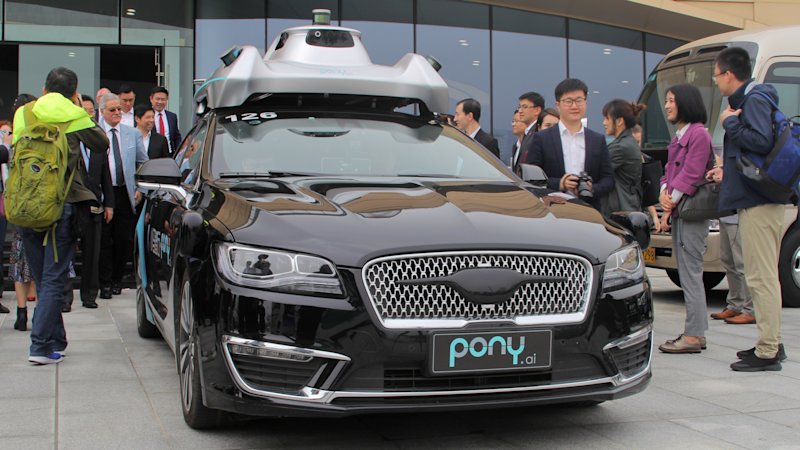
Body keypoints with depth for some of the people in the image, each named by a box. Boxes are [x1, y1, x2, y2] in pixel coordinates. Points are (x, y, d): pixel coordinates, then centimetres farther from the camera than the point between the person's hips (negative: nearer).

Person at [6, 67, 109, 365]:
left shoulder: (23, 115, 8)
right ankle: (41, 346, -8)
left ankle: (55, 341, 21)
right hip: (62, 206, -4)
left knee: (42, 279, 15)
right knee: (53, 279, -2)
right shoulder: (73, 117, -2)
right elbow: (101, 144, 12)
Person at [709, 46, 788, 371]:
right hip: (756, 200, 11)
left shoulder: (755, 100, -13)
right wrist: (727, 171, 25)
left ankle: (767, 353, -5)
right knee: (763, 276, 15)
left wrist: (730, 122, -15)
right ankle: (770, 344, 23)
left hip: (758, 203, -11)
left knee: (761, 277, -8)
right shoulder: (747, 99, 18)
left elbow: (762, 141, -28)